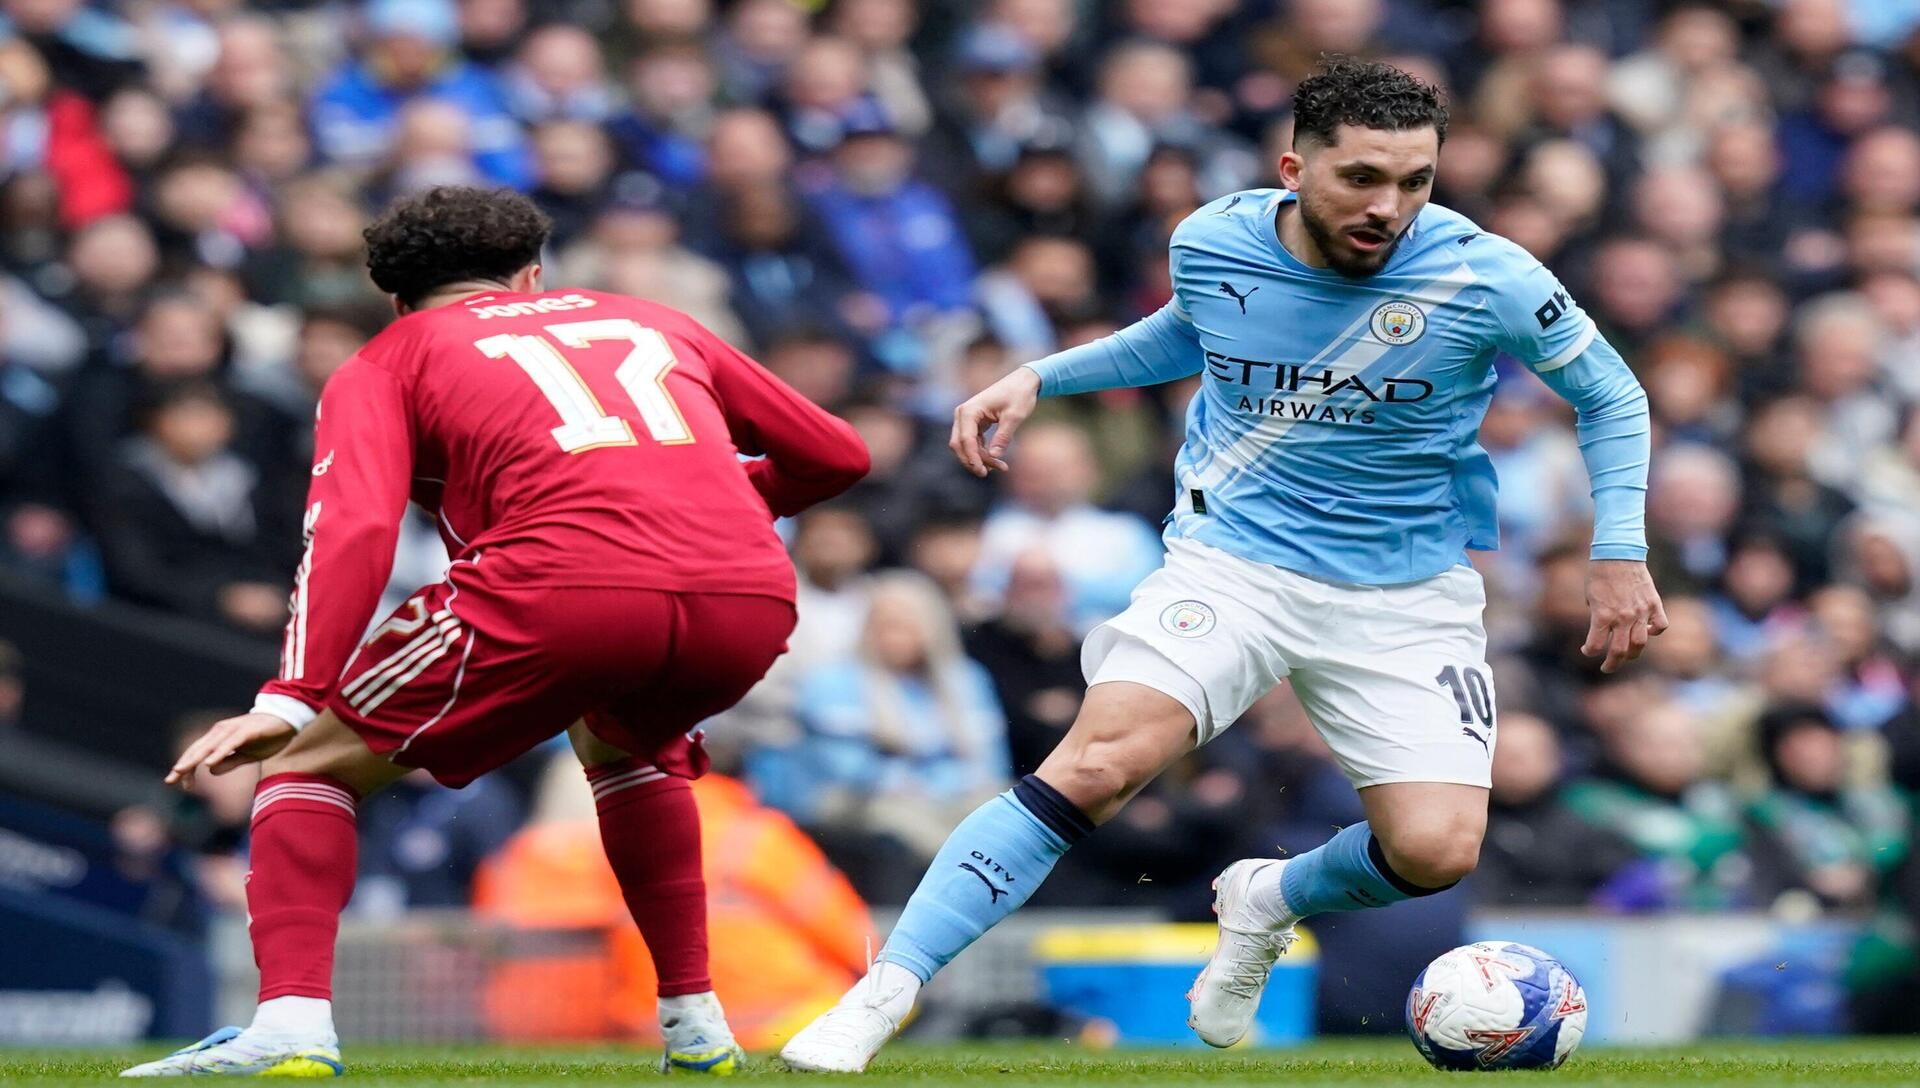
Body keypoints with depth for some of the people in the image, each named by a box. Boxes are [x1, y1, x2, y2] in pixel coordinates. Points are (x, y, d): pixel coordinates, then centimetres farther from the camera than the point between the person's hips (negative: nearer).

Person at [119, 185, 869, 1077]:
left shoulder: (390, 360, 23)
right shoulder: (653, 325, 34)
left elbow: (352, 531, 4)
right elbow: (834, 454, 38)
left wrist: (290, 700, -4)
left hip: (565, 586, -4)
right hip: (751, 598, 4)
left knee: (308, 763, 12)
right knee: (622, 742, 38)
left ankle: (291, 1021, -8)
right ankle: (696, 1026, 30)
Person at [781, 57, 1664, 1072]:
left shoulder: (1484, 278, -15)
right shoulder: (1211, 245, -7)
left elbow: (1609, 396, 2)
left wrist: (1619, 551, -6)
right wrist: (1038, 379, 12)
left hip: (1407, 594, 0)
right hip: (1233, 557, 0)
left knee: (1435, 849, -17)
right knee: (1098, 760, -25)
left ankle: (1267, 903, 19)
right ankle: (882, 993, -23)